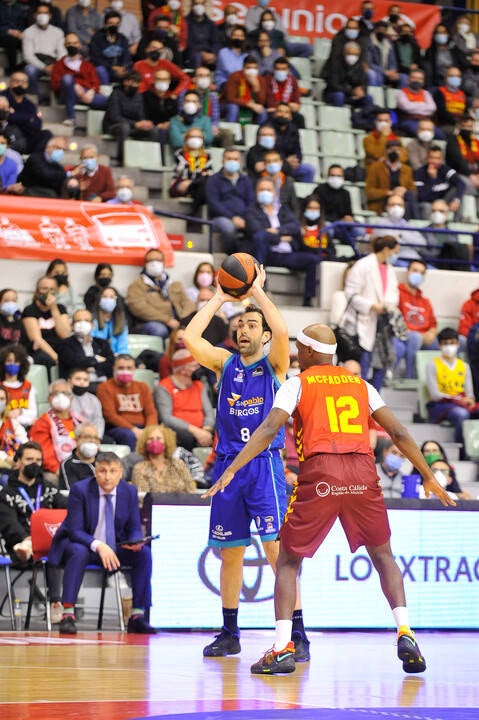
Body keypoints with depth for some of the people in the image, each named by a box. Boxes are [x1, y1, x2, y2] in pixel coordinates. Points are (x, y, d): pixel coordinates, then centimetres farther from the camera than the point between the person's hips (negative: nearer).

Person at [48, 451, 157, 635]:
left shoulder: (129, 492, -3)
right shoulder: (80, 490, -15)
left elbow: (134, 529, 2)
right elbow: (75, 530, -18)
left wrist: (135, 542, -24)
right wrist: (98, 545, -36)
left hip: (114, 547, 4)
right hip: (81, 544, -4)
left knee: (144, 552, -20)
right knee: (79, 552, -38)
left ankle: (137, 617, -19)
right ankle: (67, 615, -39)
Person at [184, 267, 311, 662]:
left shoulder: (274, 364, 3)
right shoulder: (226, 363, 13)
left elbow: (282, 332, -18)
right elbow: (190, 337, 0)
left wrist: (258, 291, -8)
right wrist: (219, 298, 4)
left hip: (264, 464, -4)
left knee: (277, 548, -13)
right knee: (230, 552, 9)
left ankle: (298, 635, -13)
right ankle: (230, 633, 20)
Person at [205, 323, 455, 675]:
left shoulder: (298, 383, 11)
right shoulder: (360, 385, 21)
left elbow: (269, 428, -4)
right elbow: (399, 432, 17)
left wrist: (231, 470, -9)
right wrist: (429, 477, 24)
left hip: (319, 474, -3)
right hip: (363, 474, 3)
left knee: (288, 561, 11)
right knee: (383, 556, 19)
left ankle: (283, 648, -2)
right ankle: (405, 635, 0)